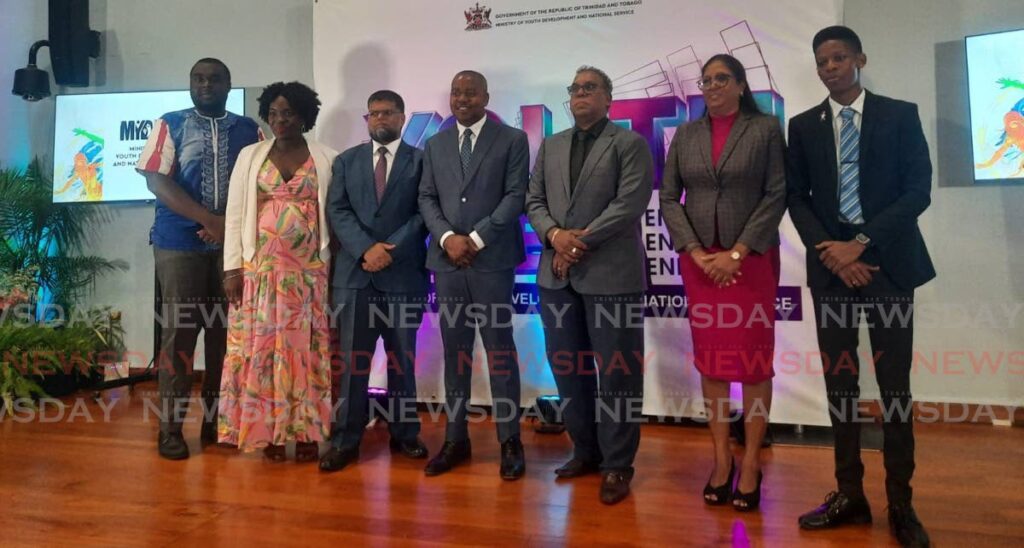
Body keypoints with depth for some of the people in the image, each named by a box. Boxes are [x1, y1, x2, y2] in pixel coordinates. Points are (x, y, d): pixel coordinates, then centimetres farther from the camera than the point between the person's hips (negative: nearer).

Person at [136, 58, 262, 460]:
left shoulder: (249, 130, 11)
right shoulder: (169, 125, 6)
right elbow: (156, 180, -5)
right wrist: (209, 219, -14)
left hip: (234, 244, 2)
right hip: (180, 244, -2)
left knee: (226, 332, 4)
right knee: (178, 331, 0)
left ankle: (216, 421, 15)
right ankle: (170, 427, 9)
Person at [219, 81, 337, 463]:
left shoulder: (326, 159, 5)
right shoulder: (250, 156, 8)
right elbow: (235, 213, 5)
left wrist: (333, 267, -4)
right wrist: (233, 267, -3)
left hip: (309, 269, -1)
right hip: (260, 268, 1)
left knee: (306, 348, 2)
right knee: (262, 346, 2)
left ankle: (306, 432, 9)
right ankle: (268, 431, 11)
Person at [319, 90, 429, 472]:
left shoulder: (420, 160, 7)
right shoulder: (346, 161, 14)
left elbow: (424, 212, -2)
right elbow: (337, 212, 3)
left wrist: (390, 250, -12)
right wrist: (366, 249, -11)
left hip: (403, 274, -1)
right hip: (354, 273, 2)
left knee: (403, 358, 7)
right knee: (352, 360, 1)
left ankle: (404, 433, 18)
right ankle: (345, 440, 7)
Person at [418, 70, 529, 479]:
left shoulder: (512, 140, 4)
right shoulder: (435, 145, 16)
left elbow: (515, 196, -5)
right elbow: (426, 198, 10)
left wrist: (476, 238, -12)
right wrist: (447, 237, -7)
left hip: (492, 260, -4)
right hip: (447, 261, 4)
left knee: (501, 350, 0)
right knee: (454, 352, 8)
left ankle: (509, 441, 9)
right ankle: (455, 439, 17)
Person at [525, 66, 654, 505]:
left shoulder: (629, 143, 2)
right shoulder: (550, 146, 18)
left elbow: (630, 203, -10)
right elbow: (534, 200, 11)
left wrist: (582, 239, -13)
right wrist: (555, 235, -9)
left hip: (611, 273, -5)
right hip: (557, 273, 6)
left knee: (616, 372, 0)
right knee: (567, 368, 11)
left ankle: (617, 465, 12)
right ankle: (586, 450, 27)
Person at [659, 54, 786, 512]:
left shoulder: (766, 128, 1)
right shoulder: (686, 135, 9)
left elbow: (777, 195, -6)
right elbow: (668, 198, 5)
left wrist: (737, 253, -13)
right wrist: (697, 253, -8)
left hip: (752, 258, -2)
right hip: (699, 260, 3)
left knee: (754, 360, 1)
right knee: (710, 360, 6)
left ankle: (750, 463, 12)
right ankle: (721, 459, 16)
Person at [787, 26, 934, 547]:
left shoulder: (900, 115, 3)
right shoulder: (803, 126, 9)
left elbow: (918, 190, -4)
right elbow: (797, 198, 6)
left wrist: (862, 243, -13)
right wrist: (829, 251, -9)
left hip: (887, 264, -2)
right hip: (830, 265, 2)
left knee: (895, 386, 1)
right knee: (839, 383, 5)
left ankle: (900, 504, 11)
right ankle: (849, 494, 16)